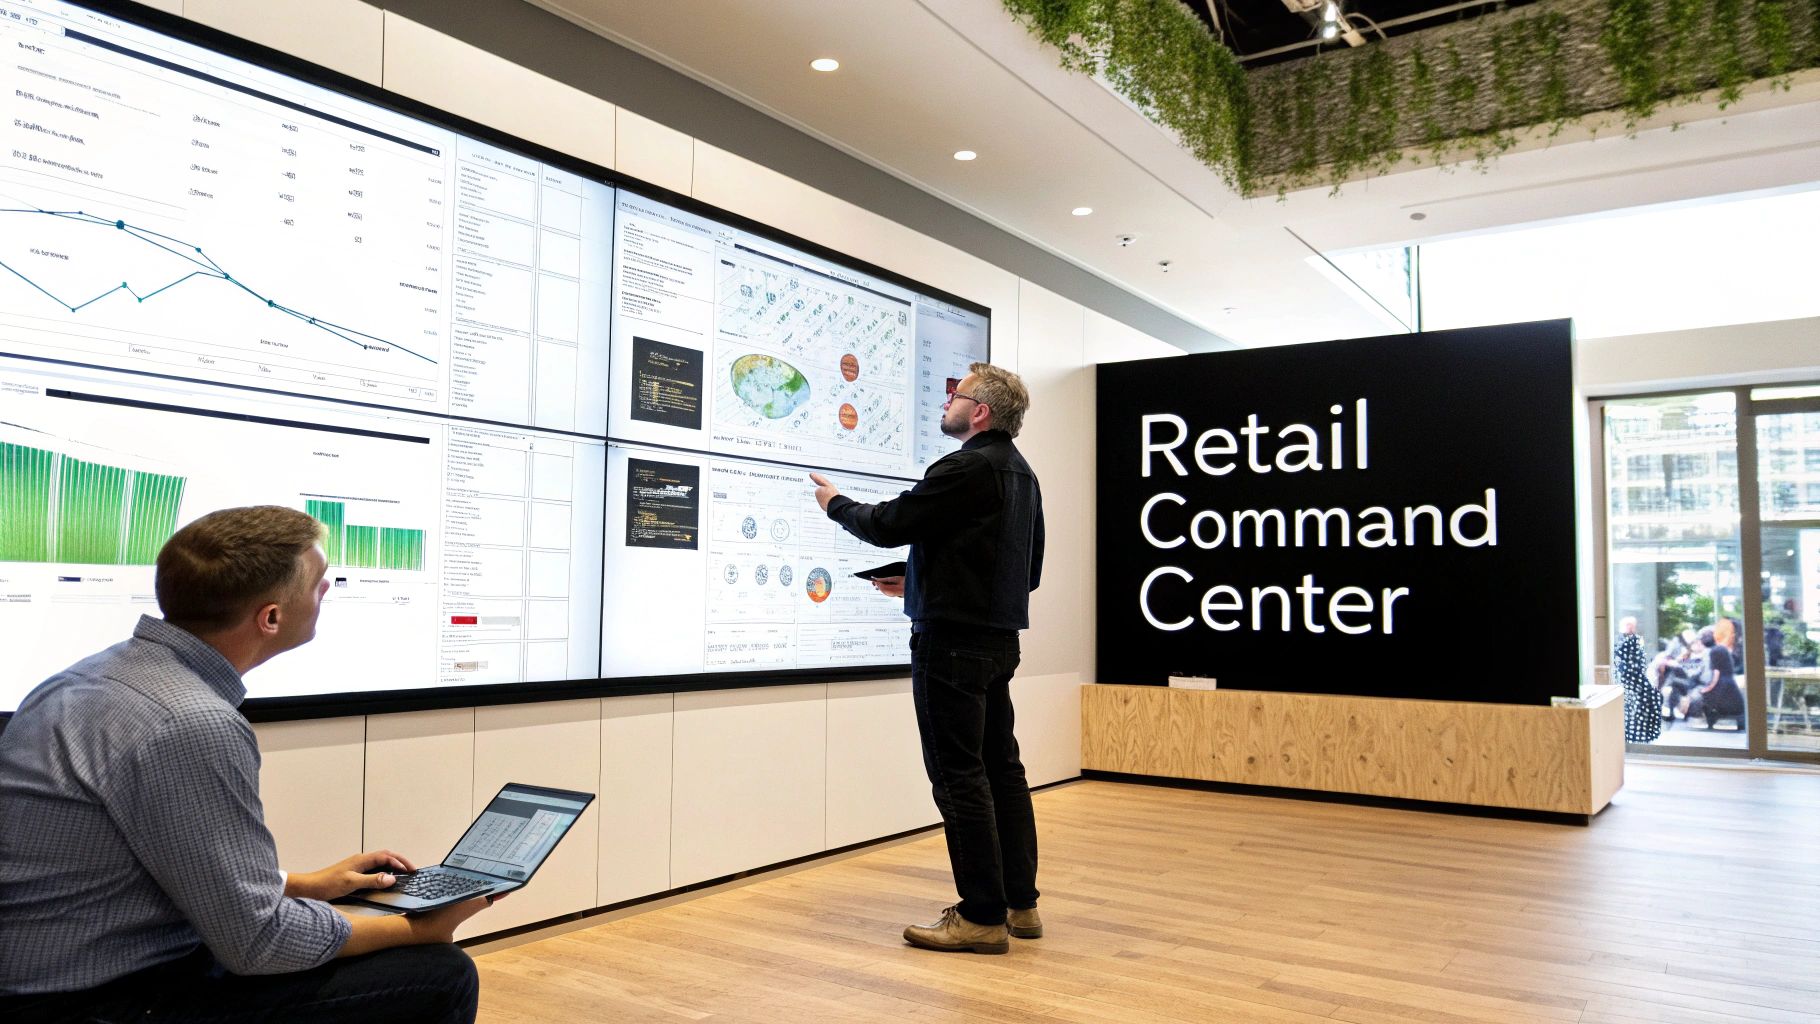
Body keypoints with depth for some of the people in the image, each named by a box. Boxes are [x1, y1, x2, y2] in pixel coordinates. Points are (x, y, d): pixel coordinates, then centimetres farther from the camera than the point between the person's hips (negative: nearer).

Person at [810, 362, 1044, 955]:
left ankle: (983, 916, 3)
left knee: (959, 774, -4)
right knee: (1000, 767, 14)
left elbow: (889, 526, -14)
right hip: (998, 639, 10)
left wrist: (836, 504, 7)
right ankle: (1019, 903, 21)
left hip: (953, 641, -10)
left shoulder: (968, 468, -15)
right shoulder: (1020, 473, 15)